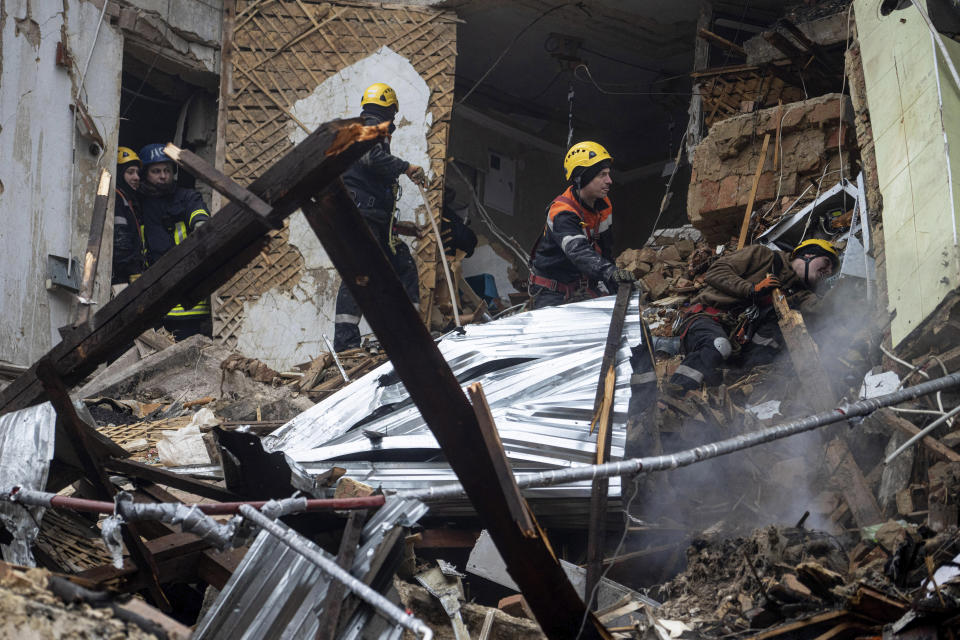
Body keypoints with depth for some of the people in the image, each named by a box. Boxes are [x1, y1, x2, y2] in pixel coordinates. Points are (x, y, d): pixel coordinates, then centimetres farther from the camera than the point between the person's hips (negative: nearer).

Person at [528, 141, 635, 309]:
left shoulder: (604, 205, 0)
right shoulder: (561, 213, -26)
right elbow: (578, 251, -44)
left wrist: (610, 284, 16)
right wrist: (610, 272, -59)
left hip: (585, 289, 7)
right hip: (552, 293, -7)